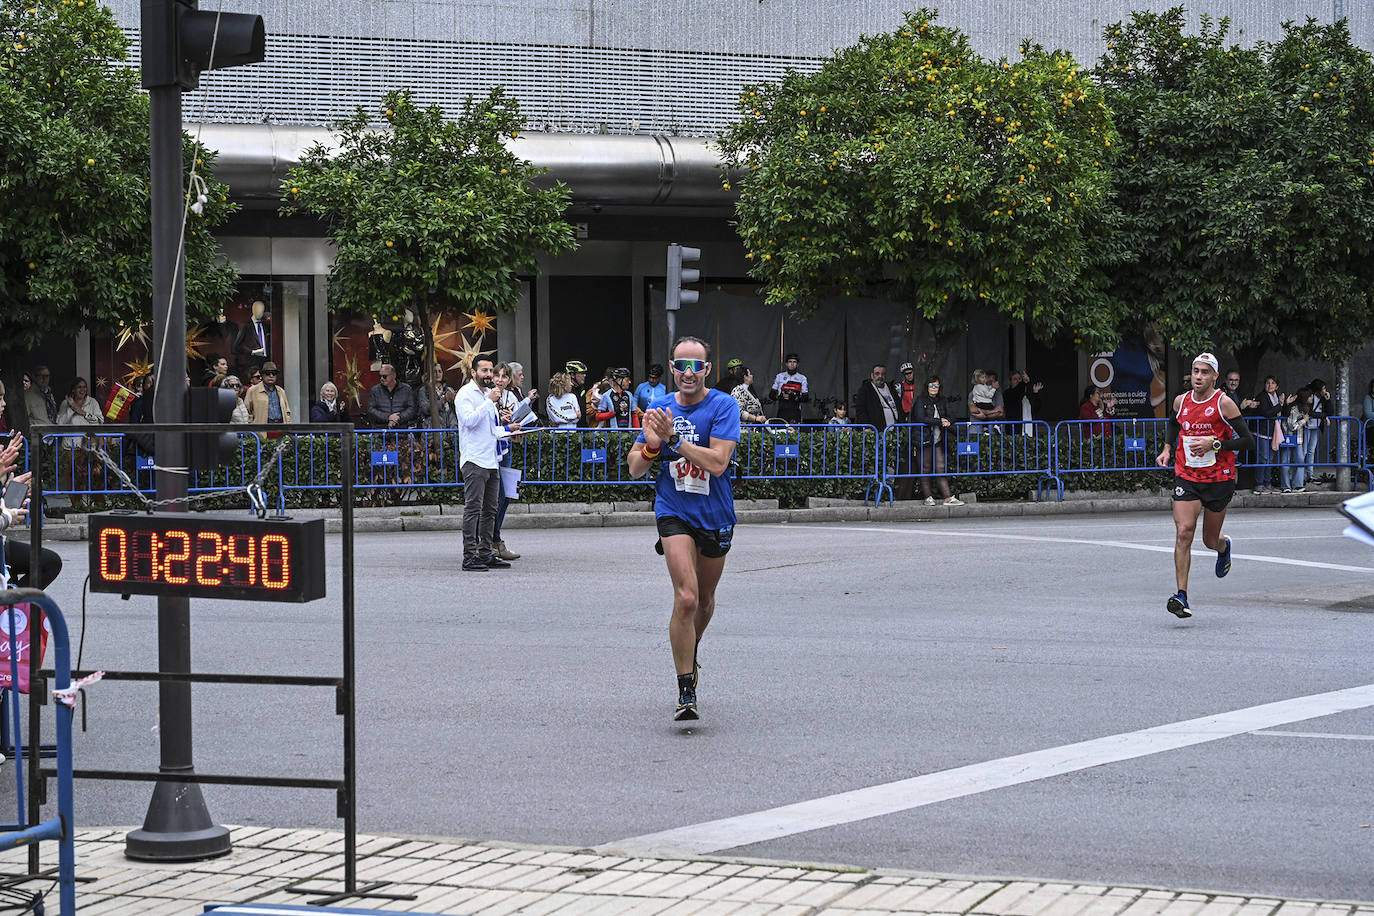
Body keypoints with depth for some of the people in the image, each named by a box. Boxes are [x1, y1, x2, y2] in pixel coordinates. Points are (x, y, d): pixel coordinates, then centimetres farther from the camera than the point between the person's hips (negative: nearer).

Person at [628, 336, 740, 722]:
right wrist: (652, 445, -15)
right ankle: (686, 694, -14)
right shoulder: (660, 408, 2)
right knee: (686, 598, -18)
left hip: (715, 516, 1)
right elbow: (635, 468, 6)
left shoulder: (723, 406, -8)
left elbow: (717, 462, -20)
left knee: (704, 601, 19)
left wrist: (673, 437, -24)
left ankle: (690, 655, 49)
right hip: (674, 514, -1)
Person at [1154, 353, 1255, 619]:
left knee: (1210, 541, 10)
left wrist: (1214, 444, -19)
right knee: (1183, 532, -16)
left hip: (1219, 479, -2)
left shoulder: (1223, 403, -9)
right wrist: (1168, 449, 12)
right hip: (1186, 478, 2)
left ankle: (1224, 547, 50)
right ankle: (1181, 596, -17)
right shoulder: (1181, 401, 4)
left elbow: (1248, 441, -10)